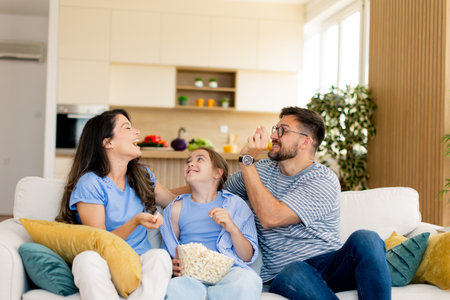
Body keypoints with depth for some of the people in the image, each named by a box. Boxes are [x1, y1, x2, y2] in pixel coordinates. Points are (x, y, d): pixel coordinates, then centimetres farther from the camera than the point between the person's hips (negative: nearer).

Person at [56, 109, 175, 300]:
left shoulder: (142, 176, 14)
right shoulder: (89, 184, -5)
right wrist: (136, 222, -25)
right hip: (104, 268, -4)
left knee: (160, 256, -31)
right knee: (87, 258, -38)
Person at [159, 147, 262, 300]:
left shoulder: (235, 204, 11)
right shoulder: (177, 208, 12)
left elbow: (247, 257, 8)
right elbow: (169, 251, 18)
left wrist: (232, 228, -9)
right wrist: (174, 265, -5)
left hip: (227, 270, 2)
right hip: (191, 274, -1)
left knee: (247, 284, -35)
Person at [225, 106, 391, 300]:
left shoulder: (324, 181, -7)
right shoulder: (260, 170, 11)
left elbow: (271, 218, -18)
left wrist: (246, 160, -14)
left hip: (328, 264, -1)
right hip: (282, 274, 1)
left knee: (365, 239, -31)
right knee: (293, 272, -37)